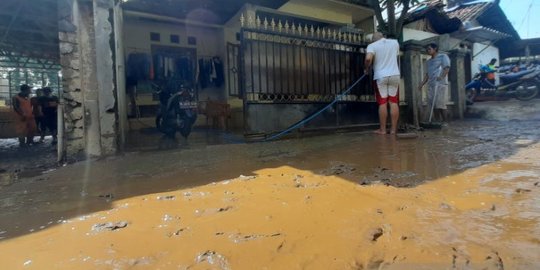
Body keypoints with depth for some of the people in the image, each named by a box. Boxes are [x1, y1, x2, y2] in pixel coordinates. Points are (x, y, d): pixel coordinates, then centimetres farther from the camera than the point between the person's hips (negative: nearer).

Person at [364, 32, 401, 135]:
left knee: (383, 103, -2)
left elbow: (368, 58, -20)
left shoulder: (372, 45, -2)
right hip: (394, 75, 3)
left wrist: (366, 69, -3)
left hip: (381, 76, -3)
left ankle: (382, 129, 2)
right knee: (394, 102, 3)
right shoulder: (395, 42, 13)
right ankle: (393, 129, 5)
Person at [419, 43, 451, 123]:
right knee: (433, 105, 0)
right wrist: (422, 84, 13)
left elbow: (447, 68, -7)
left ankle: (444, 122, -5)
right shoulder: (429, 61, 25)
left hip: (440, 84, -6)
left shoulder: (443, 56, 6)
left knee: (440, 104, -11)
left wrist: (441, 76, -26)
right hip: (431, 85, 6)